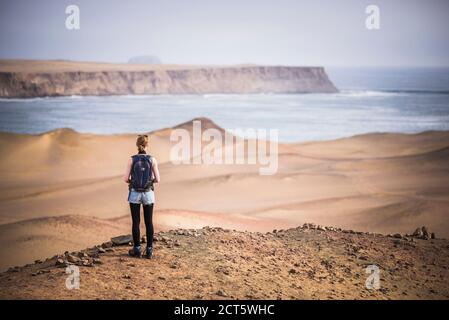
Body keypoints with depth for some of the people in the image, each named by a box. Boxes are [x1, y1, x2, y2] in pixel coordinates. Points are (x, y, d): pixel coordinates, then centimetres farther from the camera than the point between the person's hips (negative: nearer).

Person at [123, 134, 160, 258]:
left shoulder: (132, 159, -7)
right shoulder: (152, 160, -7)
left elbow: (126, 179, -6)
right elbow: (157, 179, -4)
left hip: (134, 194, 0)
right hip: (148, 194, 0)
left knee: (136, 222, 8)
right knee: (149, 222, 8)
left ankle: (137, 250, 11)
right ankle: (149, 250, 8)